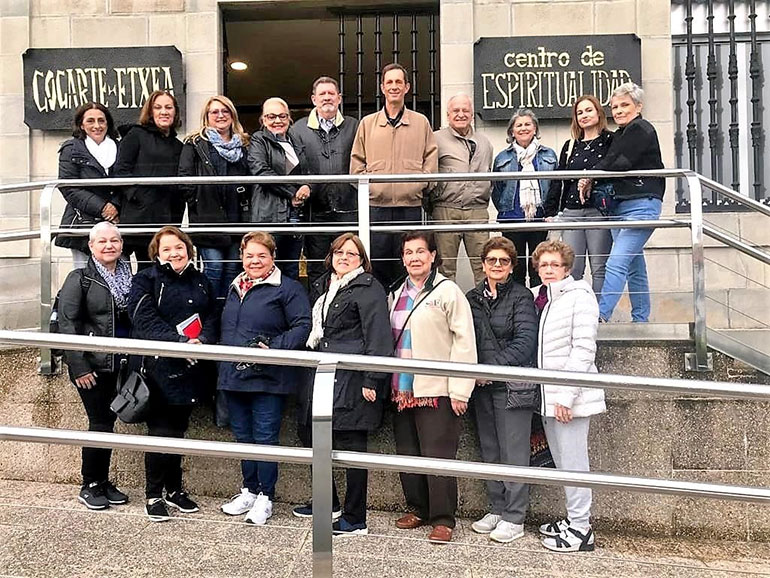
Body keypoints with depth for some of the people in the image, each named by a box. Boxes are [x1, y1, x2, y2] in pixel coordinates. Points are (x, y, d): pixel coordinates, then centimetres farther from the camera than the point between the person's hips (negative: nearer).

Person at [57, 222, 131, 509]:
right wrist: (78, 366, -16)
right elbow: (66, 323, -11)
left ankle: (103, 482, 25)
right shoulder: (80, 279, -6)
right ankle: (90, 486, 15)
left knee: (108, 422, 12)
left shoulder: (128, 277, 9)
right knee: (100, 423, -2)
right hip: (92, 366, -5)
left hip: (119, 366, 5)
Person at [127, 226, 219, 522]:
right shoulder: (146, 281, -3)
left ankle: (174, 489, 27)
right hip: (159, 368, -5)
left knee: (178, 430, 15)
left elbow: (212, 318, 9)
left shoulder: (201, 281, 14)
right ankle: (154, 495, 13)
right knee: (161, 432, -1)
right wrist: (181, 343, -24)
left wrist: (203, 341, -12)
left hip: (191, 370, 5)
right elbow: (146, 322, -14)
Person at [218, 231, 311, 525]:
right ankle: (249, 490, 30)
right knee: (243, 435, 15)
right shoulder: (235, 288, 16)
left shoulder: (288, 288, -7)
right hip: (234, 376, 7)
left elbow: (302, 326, -14)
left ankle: (265, 497, 13)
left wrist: (275, 349, -24)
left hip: (267, 378, -7)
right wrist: (223, 364, 16)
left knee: (265, 437, -1)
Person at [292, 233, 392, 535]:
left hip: (352, 380, -9)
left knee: (351, 445, -2)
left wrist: (372, 380, -18)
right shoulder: (322, 287, 18)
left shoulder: (368, 289, -8)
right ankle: (327, 503, 33)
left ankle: (355, 520, 10)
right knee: (308, 431, 15)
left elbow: (378, 338, -14)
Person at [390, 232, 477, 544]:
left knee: (438, 456, -1)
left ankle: (443, 518, 11)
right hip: (402, 390, 7)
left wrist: (460, 391, -16)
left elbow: (464, 342, -11)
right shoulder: (399, 294, 15)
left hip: (436, 391, -7)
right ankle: (418, 509, 29)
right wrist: (392, 384, 15)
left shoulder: (448, 291, -7)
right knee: (407, 453, 14)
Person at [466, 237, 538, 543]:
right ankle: (497, 509, 26)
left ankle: (514, 518, 10)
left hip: (513, 386, -6)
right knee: (490, 451, 13)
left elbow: (525, 342, -13)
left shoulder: (521, 296, -5)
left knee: (514, 453, 0)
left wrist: (491, 368, -16)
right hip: (482, 385, 6)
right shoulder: (473, 297, 10)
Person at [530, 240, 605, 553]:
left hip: (570, 396, -7)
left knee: (573, 462, -1)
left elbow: (584, 349, -14)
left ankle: (581, 529, 11)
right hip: (547, 395, 7)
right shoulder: (536, 297, 12)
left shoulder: (579, 296, -8)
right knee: (561, 461, 15)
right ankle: (574, 519, 28)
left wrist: (566, 395, -18)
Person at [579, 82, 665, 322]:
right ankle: (641, 320, 19)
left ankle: (599, 316, -23)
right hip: (620, 206, 9)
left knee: (616, 264, -18)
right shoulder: (619, 135, 21)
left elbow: (621, 165, -15)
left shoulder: (641, 130, -6)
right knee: (634, 267, 12)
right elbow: (609, 165, 16)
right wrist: (591, 179, -3)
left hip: (641, 205, -9)